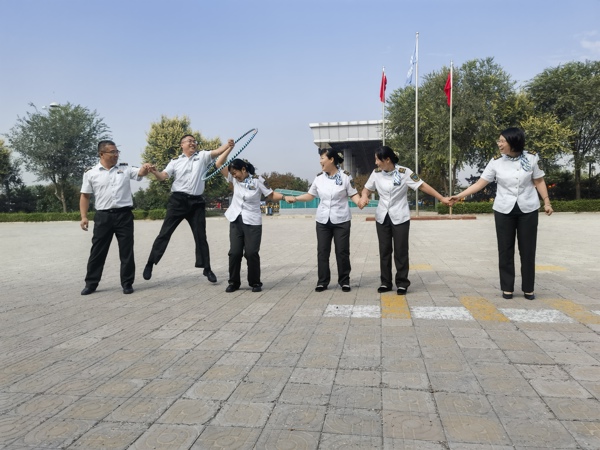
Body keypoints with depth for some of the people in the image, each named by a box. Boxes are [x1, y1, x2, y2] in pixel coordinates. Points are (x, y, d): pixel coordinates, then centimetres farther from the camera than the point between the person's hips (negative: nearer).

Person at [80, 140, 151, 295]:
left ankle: (127, 283, 15)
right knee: (97, 251, 7)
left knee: (127, 251, 4)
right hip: (103, 216, 0)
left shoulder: (125, 169, 8)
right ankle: (91, 283, 20)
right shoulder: (91, 173, 4)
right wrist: (84, 217, -1)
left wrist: (145, 168, -28)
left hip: (124, 215, 1)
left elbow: (140, 173, -4)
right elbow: (85, 196, 6)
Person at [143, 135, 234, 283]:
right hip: (178, 200, -1)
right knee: (165, 233, 1)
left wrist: (228, 145, -25)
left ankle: (207, 269, 17)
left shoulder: (202, 156, 9)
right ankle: (150, 264, 11)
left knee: (200, 235, 8)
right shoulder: (175, 161, 7)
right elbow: (163, 176, -1)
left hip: (196, 202, 1)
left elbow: (217, 151, -6)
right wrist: (154, 172, -23)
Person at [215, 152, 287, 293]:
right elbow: (219, 164, 1)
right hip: (236, 221, 4)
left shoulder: (258, 180, -7)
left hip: (252, 222, -4)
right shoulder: (234, 179, 4)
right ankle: (234, 282, 14)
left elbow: (271, 195, -3)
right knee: (234, 252, 3)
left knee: (251, 253, -4)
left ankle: (255, 283, 9)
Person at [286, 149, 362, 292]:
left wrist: (360, 202, -24)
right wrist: (295, 198, 3)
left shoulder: (345, 176, -5)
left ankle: (344, 281, 15)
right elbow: (310, 195, 13)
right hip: (323, 220, 4)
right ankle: (322, 281, 14)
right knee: (322, 251, 5)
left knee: (342, 251, 3)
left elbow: (353, 194, -4)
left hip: (341, 220, -3)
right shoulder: (319, 178, 6)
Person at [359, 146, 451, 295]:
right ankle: (385, 282, 16)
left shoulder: (404, 172, -12)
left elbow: (422, 186, -10)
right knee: (384, 250, 7)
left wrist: (442, 198, -11)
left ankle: (402, 283, 10)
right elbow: (367, 188, 12)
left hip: (400, 218, -3)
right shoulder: (376, 173, -1)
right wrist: (364, 197, -11)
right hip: (382, 217, 4)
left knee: (401, 251, 1)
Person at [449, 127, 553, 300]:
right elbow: (480, 184, -2)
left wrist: (547, 202, -3)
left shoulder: (531, 158, -5)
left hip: (528, 210, 0)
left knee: (527, 250, 5)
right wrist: (459, 195, -7)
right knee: (505, 250, 4)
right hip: (504, 210, 0)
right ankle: (507, 288, 15)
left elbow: (539, 182, 4)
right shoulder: (496, 162, -5)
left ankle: (528, 288, 17)